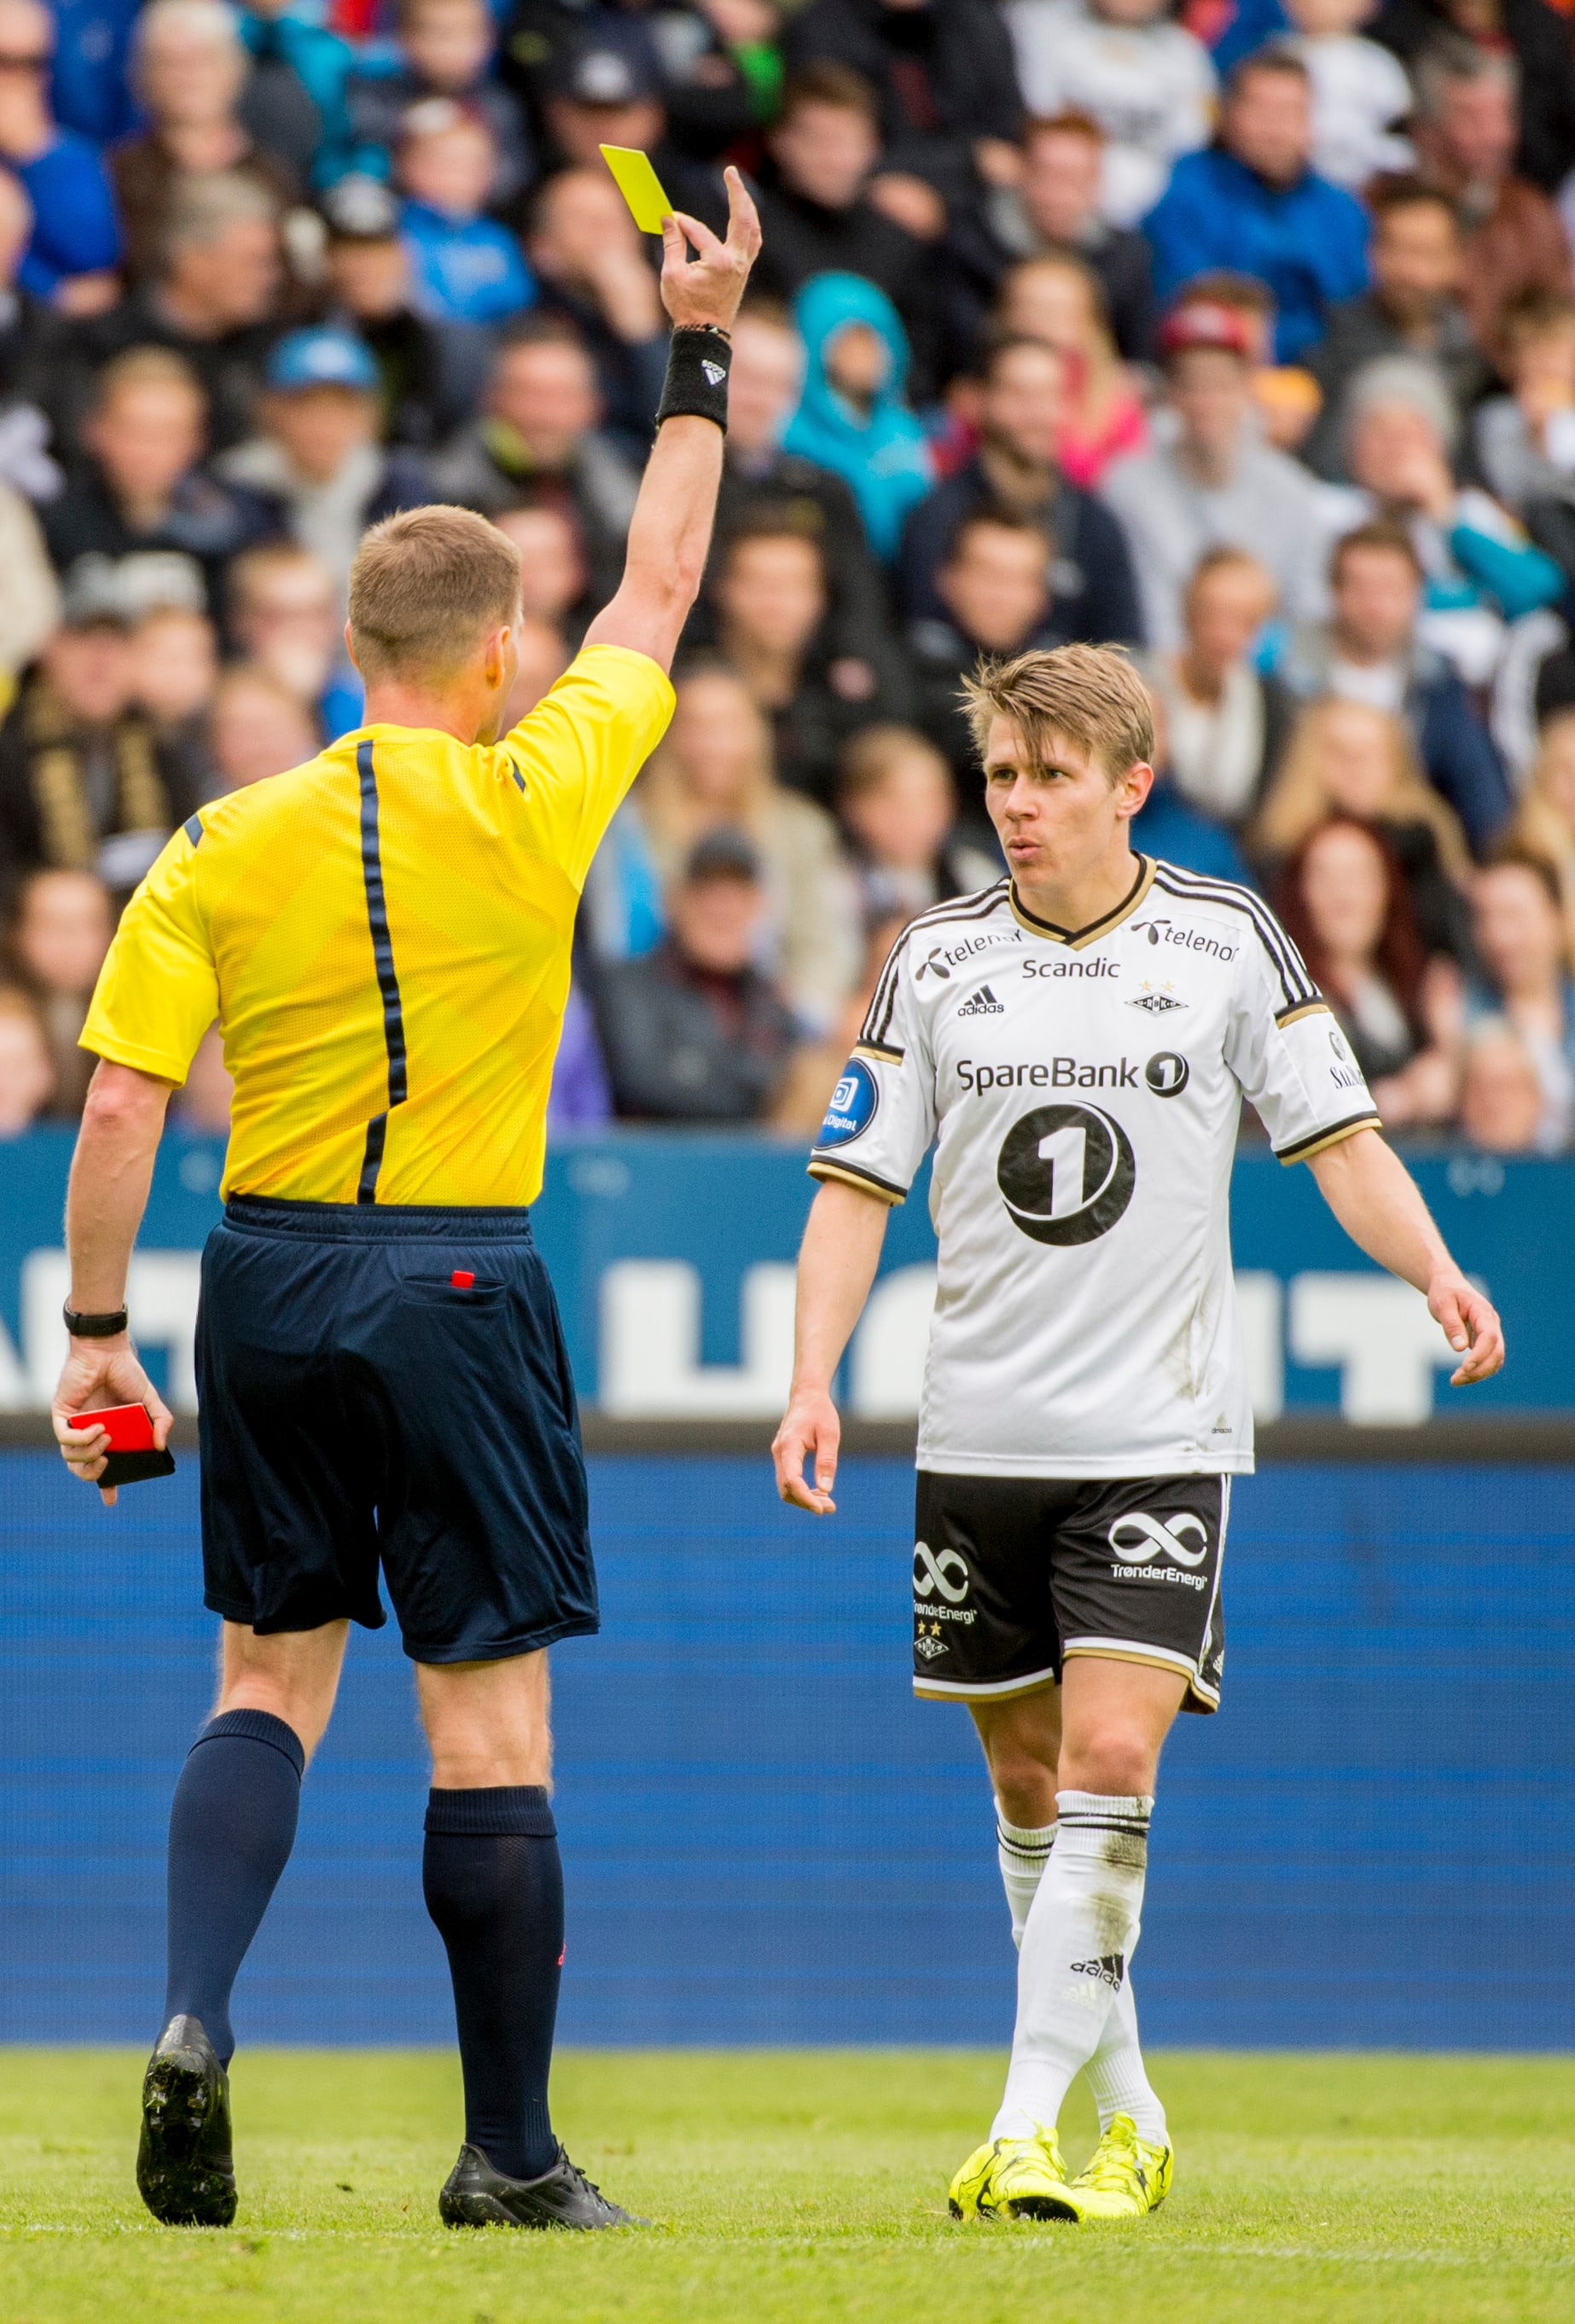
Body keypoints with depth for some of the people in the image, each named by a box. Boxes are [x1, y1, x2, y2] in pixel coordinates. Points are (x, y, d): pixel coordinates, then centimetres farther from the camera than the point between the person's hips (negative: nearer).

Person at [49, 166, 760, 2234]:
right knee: (490, 1718, 2)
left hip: (267, 1282, 3)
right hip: (456, 1287, -3)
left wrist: (94, 1333, 6)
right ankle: (511, 2155, 7)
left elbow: (120, 1107, -2)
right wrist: (700, 352, 18)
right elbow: (658, 591, 8)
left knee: (271, 1678, 15)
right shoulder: (529, 803, -7)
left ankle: (193, 2022, -7)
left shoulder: (225, 847, 0)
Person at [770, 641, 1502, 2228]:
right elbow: (857, 1185, 4)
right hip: (980, 1432, 3)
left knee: (1109, 1762, -16)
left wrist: (1432, 1269, -17)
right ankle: (1127, 2113, 22)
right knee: (1027, 1783, 8)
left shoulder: (1228, 941, 0)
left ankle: (1029, 2125, -16)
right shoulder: (937, 961, 4)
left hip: (1159, 1440, -3)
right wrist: (813, 1382, -7)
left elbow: (1340, 1138, 2)